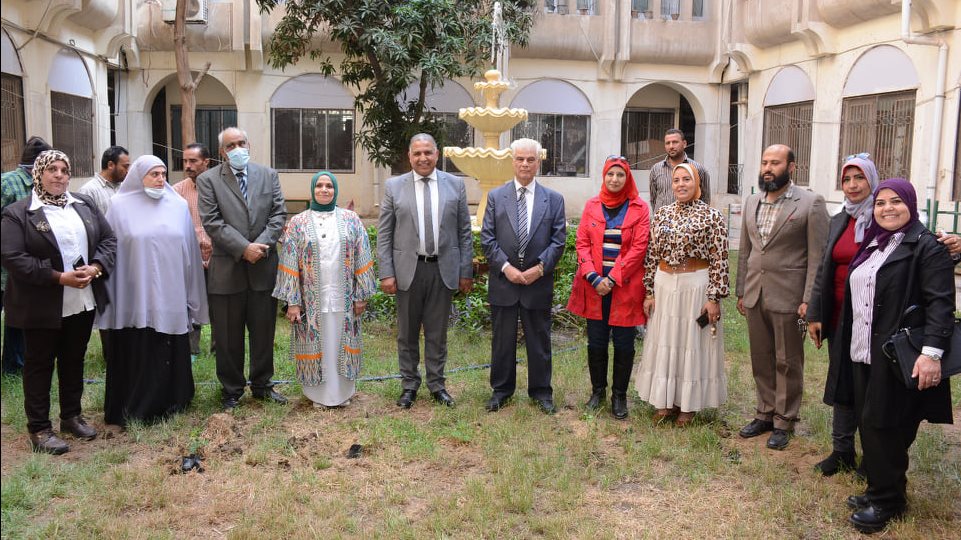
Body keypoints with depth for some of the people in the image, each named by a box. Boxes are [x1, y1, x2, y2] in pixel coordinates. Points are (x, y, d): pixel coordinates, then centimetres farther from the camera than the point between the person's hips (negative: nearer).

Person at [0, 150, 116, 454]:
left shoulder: (85, 205, 9)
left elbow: (108, 239, 8)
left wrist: (95, 268, -12)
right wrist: (59, 277, -21)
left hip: (83, 302, 5)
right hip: (42, 306, -5)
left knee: (74, 360, 16)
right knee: (39, 365, 6)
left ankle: (71, 416, 31)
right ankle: (39, 429, 16)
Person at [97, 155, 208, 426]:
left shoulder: (179, 205, 6)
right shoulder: (120, 206, 0)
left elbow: (189, 251, 9)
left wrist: (191, 296, 9)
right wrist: (109, 297, -2)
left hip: (169, 297, 2)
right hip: (134, 298, -2)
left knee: (169, 352, 9)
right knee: (135, 354, 4)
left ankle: (169, 402, 24)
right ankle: (132, 410, 17)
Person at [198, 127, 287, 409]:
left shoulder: (269, 175, 8)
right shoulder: (208, 180, 0)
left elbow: (278, 215, 2)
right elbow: (212, 222, -9)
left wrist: (262, 245, -12)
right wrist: (243, 248, -16)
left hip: (263, 267, 2)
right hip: (226, 270, -2)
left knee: (263, 331, 12)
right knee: (228, 337, 7)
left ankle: (262, 384, 27)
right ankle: (232, 390, 21)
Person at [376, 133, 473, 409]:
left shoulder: (455, 185, 3)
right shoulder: (394, 186, 1)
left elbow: (464, 232, 4)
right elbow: (384, 234, 1)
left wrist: (466, 271, 1)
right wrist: (386, 273, -6)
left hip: (443, 269, 0)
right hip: (408, 269, 0)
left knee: (437, 332, 9)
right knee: (407, 333, 10)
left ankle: (437, 384, 22)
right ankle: (409, 384, 24)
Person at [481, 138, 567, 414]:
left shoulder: (554, 199, 4)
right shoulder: (495, 196, 3)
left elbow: (558, 240, 0)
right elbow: (487, 239, -1)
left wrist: (540, 267, -12)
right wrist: (506, 267, -12)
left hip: (538, 282, 0)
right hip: (503, 281, 0)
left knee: (539, 340, 9)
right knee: (502, 340, 10)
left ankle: (541, 391, 23)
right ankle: (501, 389, 24)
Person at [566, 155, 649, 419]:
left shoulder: (639, 208, 0)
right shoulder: (592, 206, 7)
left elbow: (639, 248, -7)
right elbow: (582, 243, 3)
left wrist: (613, 278, -14)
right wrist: (593, 277, -11)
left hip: (625, 286, -2)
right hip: (594, 285, 2)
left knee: (624, 345, 4)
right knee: (596, 342, 7)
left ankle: (619, 396, 17)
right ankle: (597, 390, 24)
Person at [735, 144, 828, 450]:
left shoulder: (810, 203, -8)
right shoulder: (752, 203, 10)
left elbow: (818, 257, -10)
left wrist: (808, 301, -14)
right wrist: (740, 291, 13)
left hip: (788, 297, -5)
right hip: (755, 296, 5)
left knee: (788, 363, 6)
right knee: (761, 360, 14)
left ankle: (784, 422, 19)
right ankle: (765, 413, 28)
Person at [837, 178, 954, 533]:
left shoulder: (927, 247, -8)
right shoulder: (871, 245, 15)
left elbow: (940, 303, -15)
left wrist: (932, 352, -25)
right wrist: (848, 345, 19)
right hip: (863, 353, 7)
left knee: (884, 425, -4)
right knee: (868, 423, 11)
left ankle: (888, 501, 11)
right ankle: (878, 488, 24)